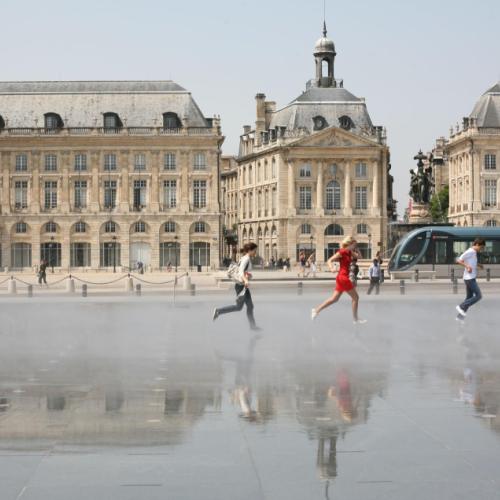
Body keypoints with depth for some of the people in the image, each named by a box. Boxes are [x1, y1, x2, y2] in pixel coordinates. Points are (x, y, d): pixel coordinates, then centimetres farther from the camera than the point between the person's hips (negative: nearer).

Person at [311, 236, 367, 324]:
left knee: (334, 299, 8)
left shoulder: (349, 252, 12)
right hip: (343, 277, -9)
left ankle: (316, 310, 7)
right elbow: (329, 260, -16)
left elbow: (358, 256, 24)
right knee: (355, 297, -1)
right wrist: (331, 268, -34)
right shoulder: (342, 252, -12)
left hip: (341, 278, 9)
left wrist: (355, 250, 8)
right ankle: (355, 319, 5)